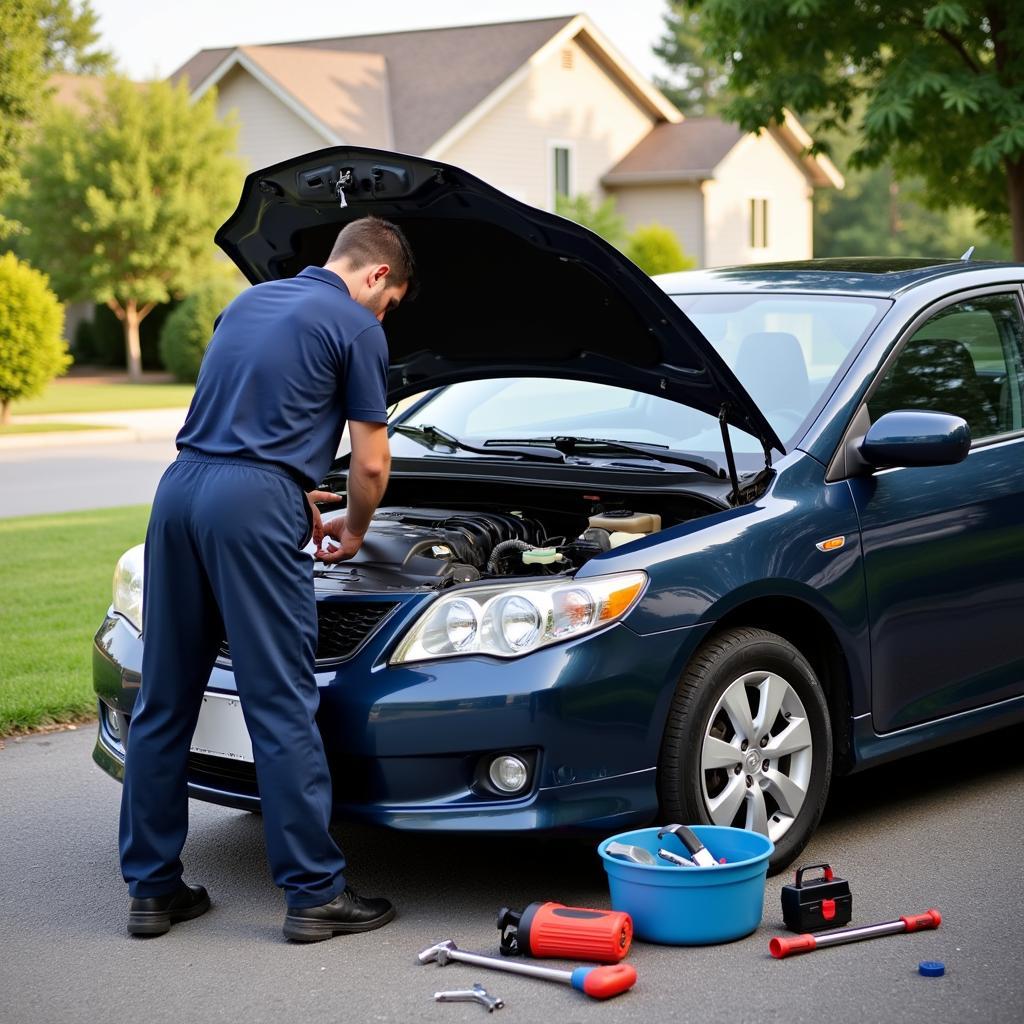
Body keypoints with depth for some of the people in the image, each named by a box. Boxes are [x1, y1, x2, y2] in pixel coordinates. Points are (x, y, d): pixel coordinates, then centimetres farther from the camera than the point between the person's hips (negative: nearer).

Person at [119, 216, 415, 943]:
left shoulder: (248, 303, 25)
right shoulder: (357, 328, 3)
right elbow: (371, 462, 4)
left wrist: (304, 508, 42)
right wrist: (353, 532, 24)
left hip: (181, 489, 7)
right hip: (253, 506, -7)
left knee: (164, 700, 10)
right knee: (282, 704, -2)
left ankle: (152, 887, 18)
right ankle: (315, 892, 5)